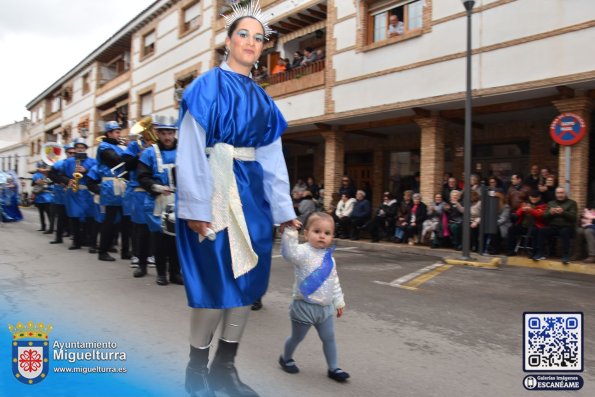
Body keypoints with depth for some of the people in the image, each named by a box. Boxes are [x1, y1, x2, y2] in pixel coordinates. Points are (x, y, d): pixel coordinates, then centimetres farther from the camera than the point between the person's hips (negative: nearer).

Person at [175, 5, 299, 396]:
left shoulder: (262, 100, 16)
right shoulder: (208, 86, -2)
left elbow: (273, 158, 13)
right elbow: (191, 149, -10)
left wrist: (283, 209, 9)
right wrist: (195, 205, -18)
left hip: (251, 190, 7)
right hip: (216, 187, -6)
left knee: (249, 276, 6)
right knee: (218, 278, -5)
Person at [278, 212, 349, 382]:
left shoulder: (329, 257, 5)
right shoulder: (304, 252, -18)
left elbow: (334, 282, 15)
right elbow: (289, 253, -42)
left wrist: (339, 302, 19)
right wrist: (289, 231, -48)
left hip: (326, 307, 6)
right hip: (305, 306, -6)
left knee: (329, 338, 14)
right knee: (297, 337, 14)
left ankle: (333, 368, 30)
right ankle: (286, 358, 41)